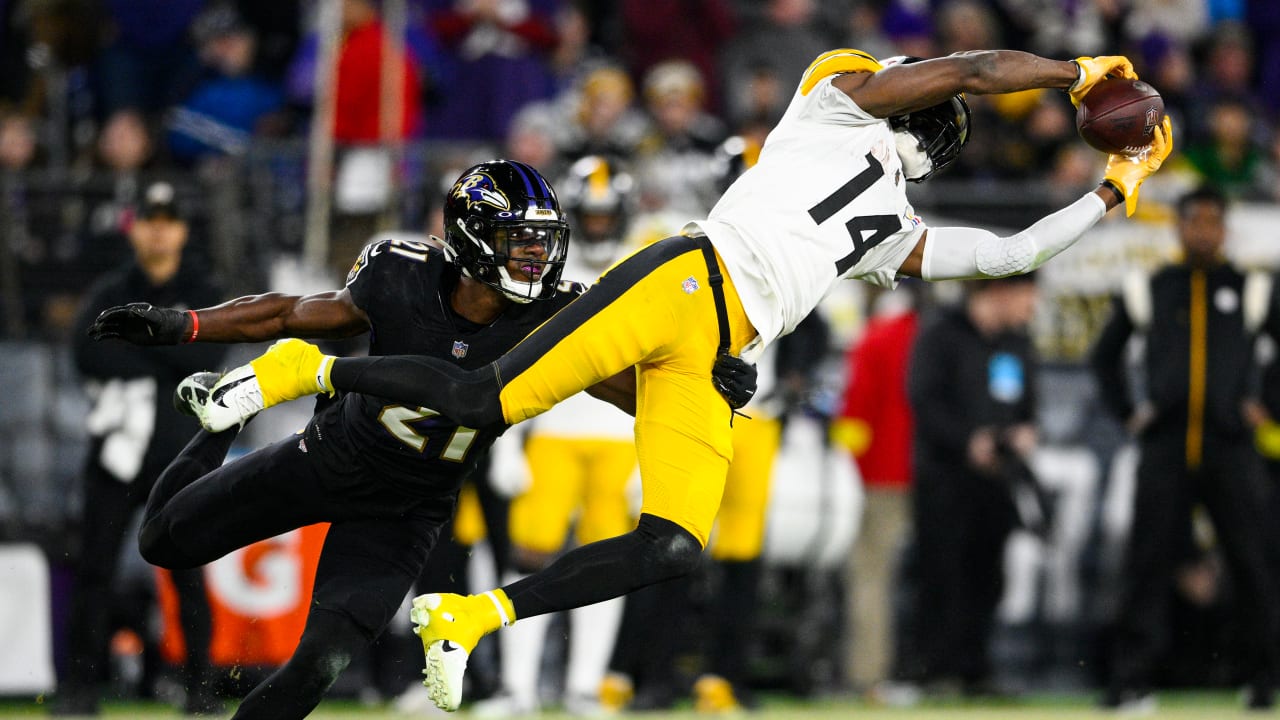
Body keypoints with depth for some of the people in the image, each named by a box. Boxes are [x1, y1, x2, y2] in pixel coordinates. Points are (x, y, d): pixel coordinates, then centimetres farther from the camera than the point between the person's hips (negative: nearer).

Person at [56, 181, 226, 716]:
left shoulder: (203, 295, 7)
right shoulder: (108, 294, 9)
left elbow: (207, 360, -11)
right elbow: (88, 353, -10)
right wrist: (168, 356, -12)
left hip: (179, 455, -1)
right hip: (115, 449, 1)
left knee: (188, 571, -2)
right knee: (94, 568, -2)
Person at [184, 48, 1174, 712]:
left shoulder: (895, 232, 31)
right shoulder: (846, 105, 13)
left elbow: (1006, 254, 34)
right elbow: (968, 69, 6)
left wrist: (1111, 195, 32)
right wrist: (1078, 72, 17)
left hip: (711, 358, 7)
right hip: (685, 282, -7)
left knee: (673, 550, -13)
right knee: (489, 402, -22)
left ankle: (472, 617, -9)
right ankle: (312, 370, -6)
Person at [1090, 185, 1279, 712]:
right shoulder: (1146, 291, 10)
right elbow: (1104, 355, 23)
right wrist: (1126, 412, 13)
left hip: (1230, 450, 0)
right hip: (1164, 448, 0)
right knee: (1147, 563, -4)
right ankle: (1132, 681, -4)